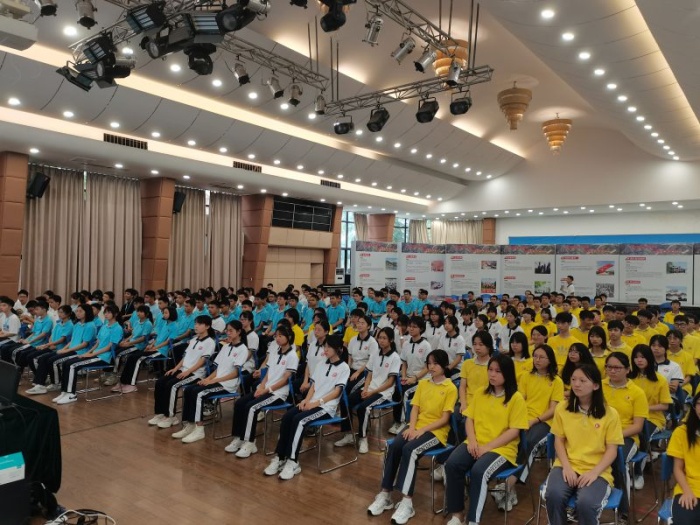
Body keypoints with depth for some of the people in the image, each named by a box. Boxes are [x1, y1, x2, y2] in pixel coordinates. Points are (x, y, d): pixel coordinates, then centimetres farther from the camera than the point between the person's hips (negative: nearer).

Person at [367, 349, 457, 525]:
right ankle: (385, 495, -19)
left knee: (410, 450, -32)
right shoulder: (422, 384, 13)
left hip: (436, 431, -5)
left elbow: (444, 419, -10)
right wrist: (412, 427, -11)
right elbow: (415, 409, 8)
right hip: (417, 427, 5)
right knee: (394, 446, -24)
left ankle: (407, 502, -30)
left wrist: (422, 430, -18)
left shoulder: (450, 388, -5)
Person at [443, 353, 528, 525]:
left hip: (502, 448, -4)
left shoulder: (516, 398, -5)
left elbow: (514, 431, -9)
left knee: (479, 471, -33)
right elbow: (469, 418, 12)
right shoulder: (480, 393, 12)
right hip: (476, 445, 5)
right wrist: (472, 441, -8)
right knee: (452, 464, -23)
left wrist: (487, 447, -15)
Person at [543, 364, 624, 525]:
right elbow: (559, 441, 7)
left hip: (597, 471, -2)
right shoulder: (562, 408, 4)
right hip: (567, 466, 2)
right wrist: (567, 467, -9)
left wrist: (594, 472, -15)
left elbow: (612, 450, -1)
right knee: (554, 495, -29)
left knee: (586, 503, -32)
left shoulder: (610, 413, -1)